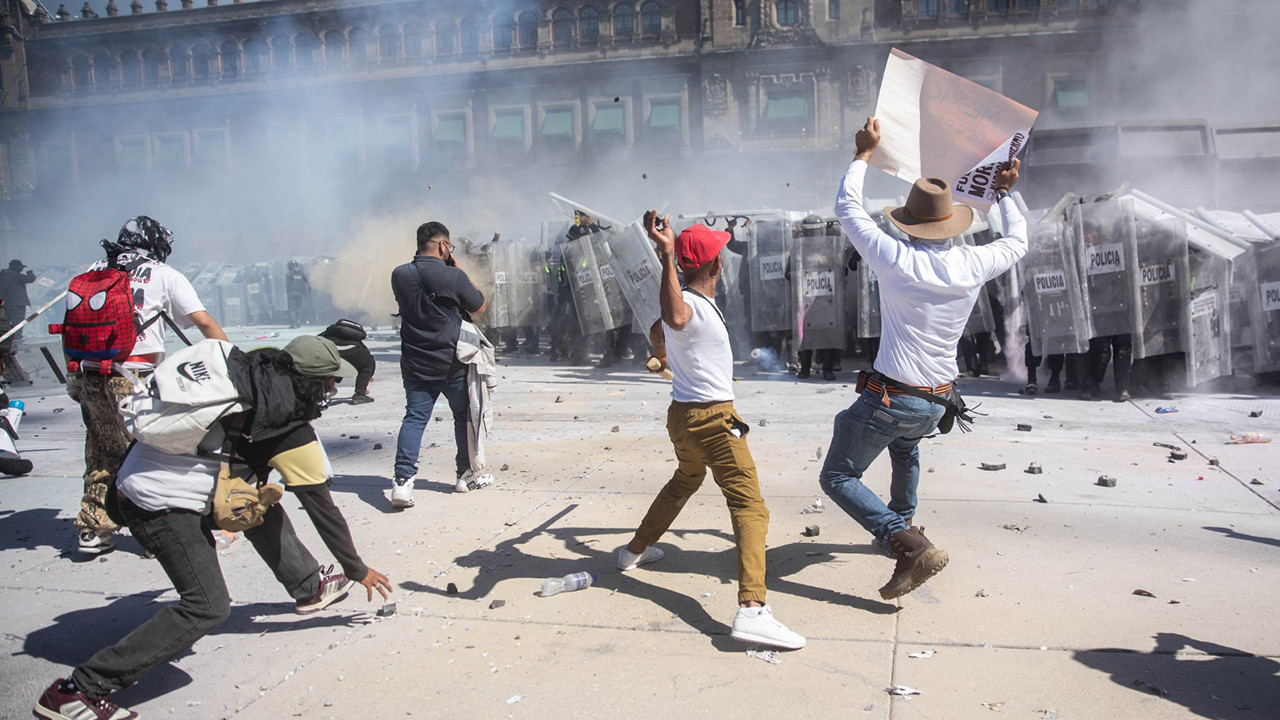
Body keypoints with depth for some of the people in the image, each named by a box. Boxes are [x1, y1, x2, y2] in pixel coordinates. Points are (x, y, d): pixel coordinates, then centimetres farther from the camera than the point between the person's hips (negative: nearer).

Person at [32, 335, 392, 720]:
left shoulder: (246, 371, 3)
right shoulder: (292, 433, -12)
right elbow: (323, 508, -3)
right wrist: (358, 570, 10)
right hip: (164, 506, -9)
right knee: (208, 607, -7)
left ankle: (310, 587, 34)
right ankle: (79, 689, -5)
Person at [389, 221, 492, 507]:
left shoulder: (399, 275, -1)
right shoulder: (453, 277, -15)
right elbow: (479, 307, -1)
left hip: (415, 363, 3)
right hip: (452, 363, -3)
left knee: (414, 418, 4)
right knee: (464, 415, 14)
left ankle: (402, 479, -10)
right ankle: (467, 474, 25)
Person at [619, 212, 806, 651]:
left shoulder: (690, 301, 10)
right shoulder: (692, 304, -20)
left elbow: (657, 331, 31)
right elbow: (675, 319, -47)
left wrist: (663, 359, 53)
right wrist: (666, 257, -50)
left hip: (685, 415, 10)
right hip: (712, 418, -10)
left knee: (684, 482, 32)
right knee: (749, 506, -15)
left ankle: (636, 550, 47)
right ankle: (751, 610, -27)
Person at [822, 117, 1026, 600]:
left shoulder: (896, 260, -15)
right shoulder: (973, 265, -4)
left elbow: (847, 208, -1)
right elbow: (1017, 243, 20)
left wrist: (864, 154, 11)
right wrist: (1005, 195, 32)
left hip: (888, 399, -6)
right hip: (936, 403, 6)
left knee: (838, 478, 2)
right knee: (905, 447, 38)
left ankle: (910, 546, -13)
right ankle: (902, 522, 53)